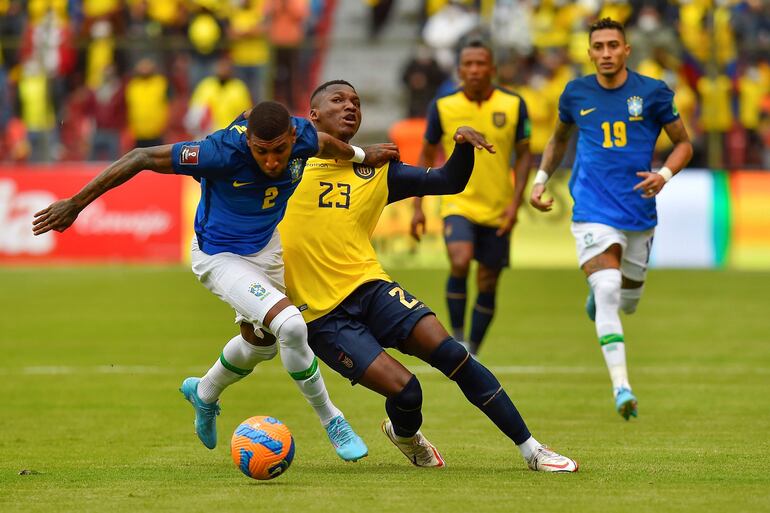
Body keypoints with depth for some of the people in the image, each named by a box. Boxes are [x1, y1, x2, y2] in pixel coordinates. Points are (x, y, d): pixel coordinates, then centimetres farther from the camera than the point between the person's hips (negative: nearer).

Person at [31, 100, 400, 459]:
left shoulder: (303, 136, -22)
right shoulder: (223, 151, -38)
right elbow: (142, 158, -32)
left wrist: (360, 155, 26)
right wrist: (77, 203, -29)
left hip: (266, 246, 7)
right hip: (219, 257, -7)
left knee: (260, 343, 26)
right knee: (290, 326, -25)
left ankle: (204, 394, 56)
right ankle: (332, 422, -5)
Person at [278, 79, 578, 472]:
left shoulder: (377, 171, 15)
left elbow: (450, 182, 13)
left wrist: (463, 144, -5)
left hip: (370, 287, 4)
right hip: (322, 315, -4)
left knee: (451, 354, -17)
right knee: (404, 390, -18)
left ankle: (531, 449, -8)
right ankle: (405, 434, 20)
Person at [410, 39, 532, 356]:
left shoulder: (513, 105, -3)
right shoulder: (443, 107, -4)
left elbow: (524, 155, 3)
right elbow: (427, 156, 8)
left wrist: (515, 203, -7)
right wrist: (418, 207, 4)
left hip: (497, 210, 2)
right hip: (458, 203, -2)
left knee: (487, 286, 7)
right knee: (460, 263, -27)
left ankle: (471, 354, 23)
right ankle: (457, 338, -11)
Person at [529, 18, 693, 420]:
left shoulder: (652, 93, -2)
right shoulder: (576, 94, 3)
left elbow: (683, 144, 6)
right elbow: (560, 137, 23)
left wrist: (664, 175, -13)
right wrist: (541, 180, 14)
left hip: (639, 211, 2)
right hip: (593, 210, -2)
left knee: (627, 300, 14)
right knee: (607, 293, -21)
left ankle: (597, 297, 53)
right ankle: (621, 388, -26)